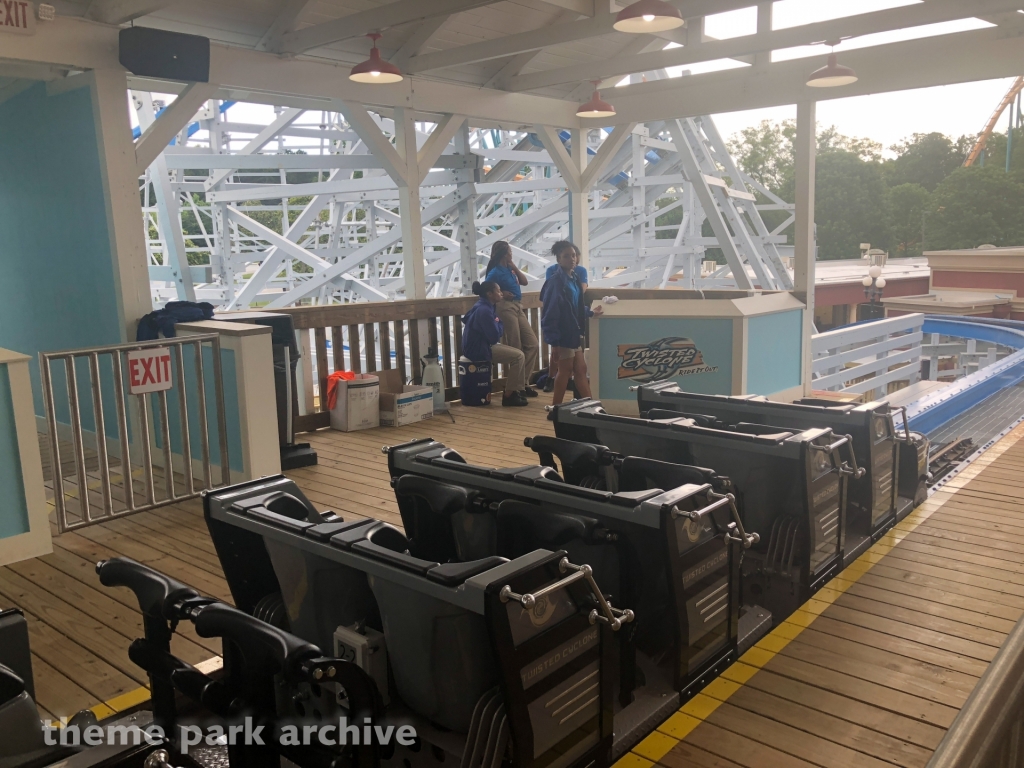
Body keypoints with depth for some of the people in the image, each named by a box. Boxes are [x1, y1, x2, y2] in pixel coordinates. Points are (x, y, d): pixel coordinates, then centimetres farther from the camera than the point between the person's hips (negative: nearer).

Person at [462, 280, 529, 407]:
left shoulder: (486, 307, 12)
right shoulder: (484, 310, -21)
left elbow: (494, 331, 18)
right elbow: (494, 336, -20)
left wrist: (498, 328, -4)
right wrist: (498, 325, -1)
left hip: (482, 345, 10)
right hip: (478, 349, -10)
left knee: (518, 354, 14)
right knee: (518, 356, -14)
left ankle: (517, 390, 16)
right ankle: (508, 396, -8)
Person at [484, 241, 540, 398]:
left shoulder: (509, 268, 13)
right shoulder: (495, 272, -10)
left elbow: (524, 282, 13)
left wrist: (515, 267, 5)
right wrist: (501, 294, -16)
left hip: (517, 307, 9)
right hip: (506, 307, -9)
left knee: (533, 344, 7)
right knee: (516, 349, -4)